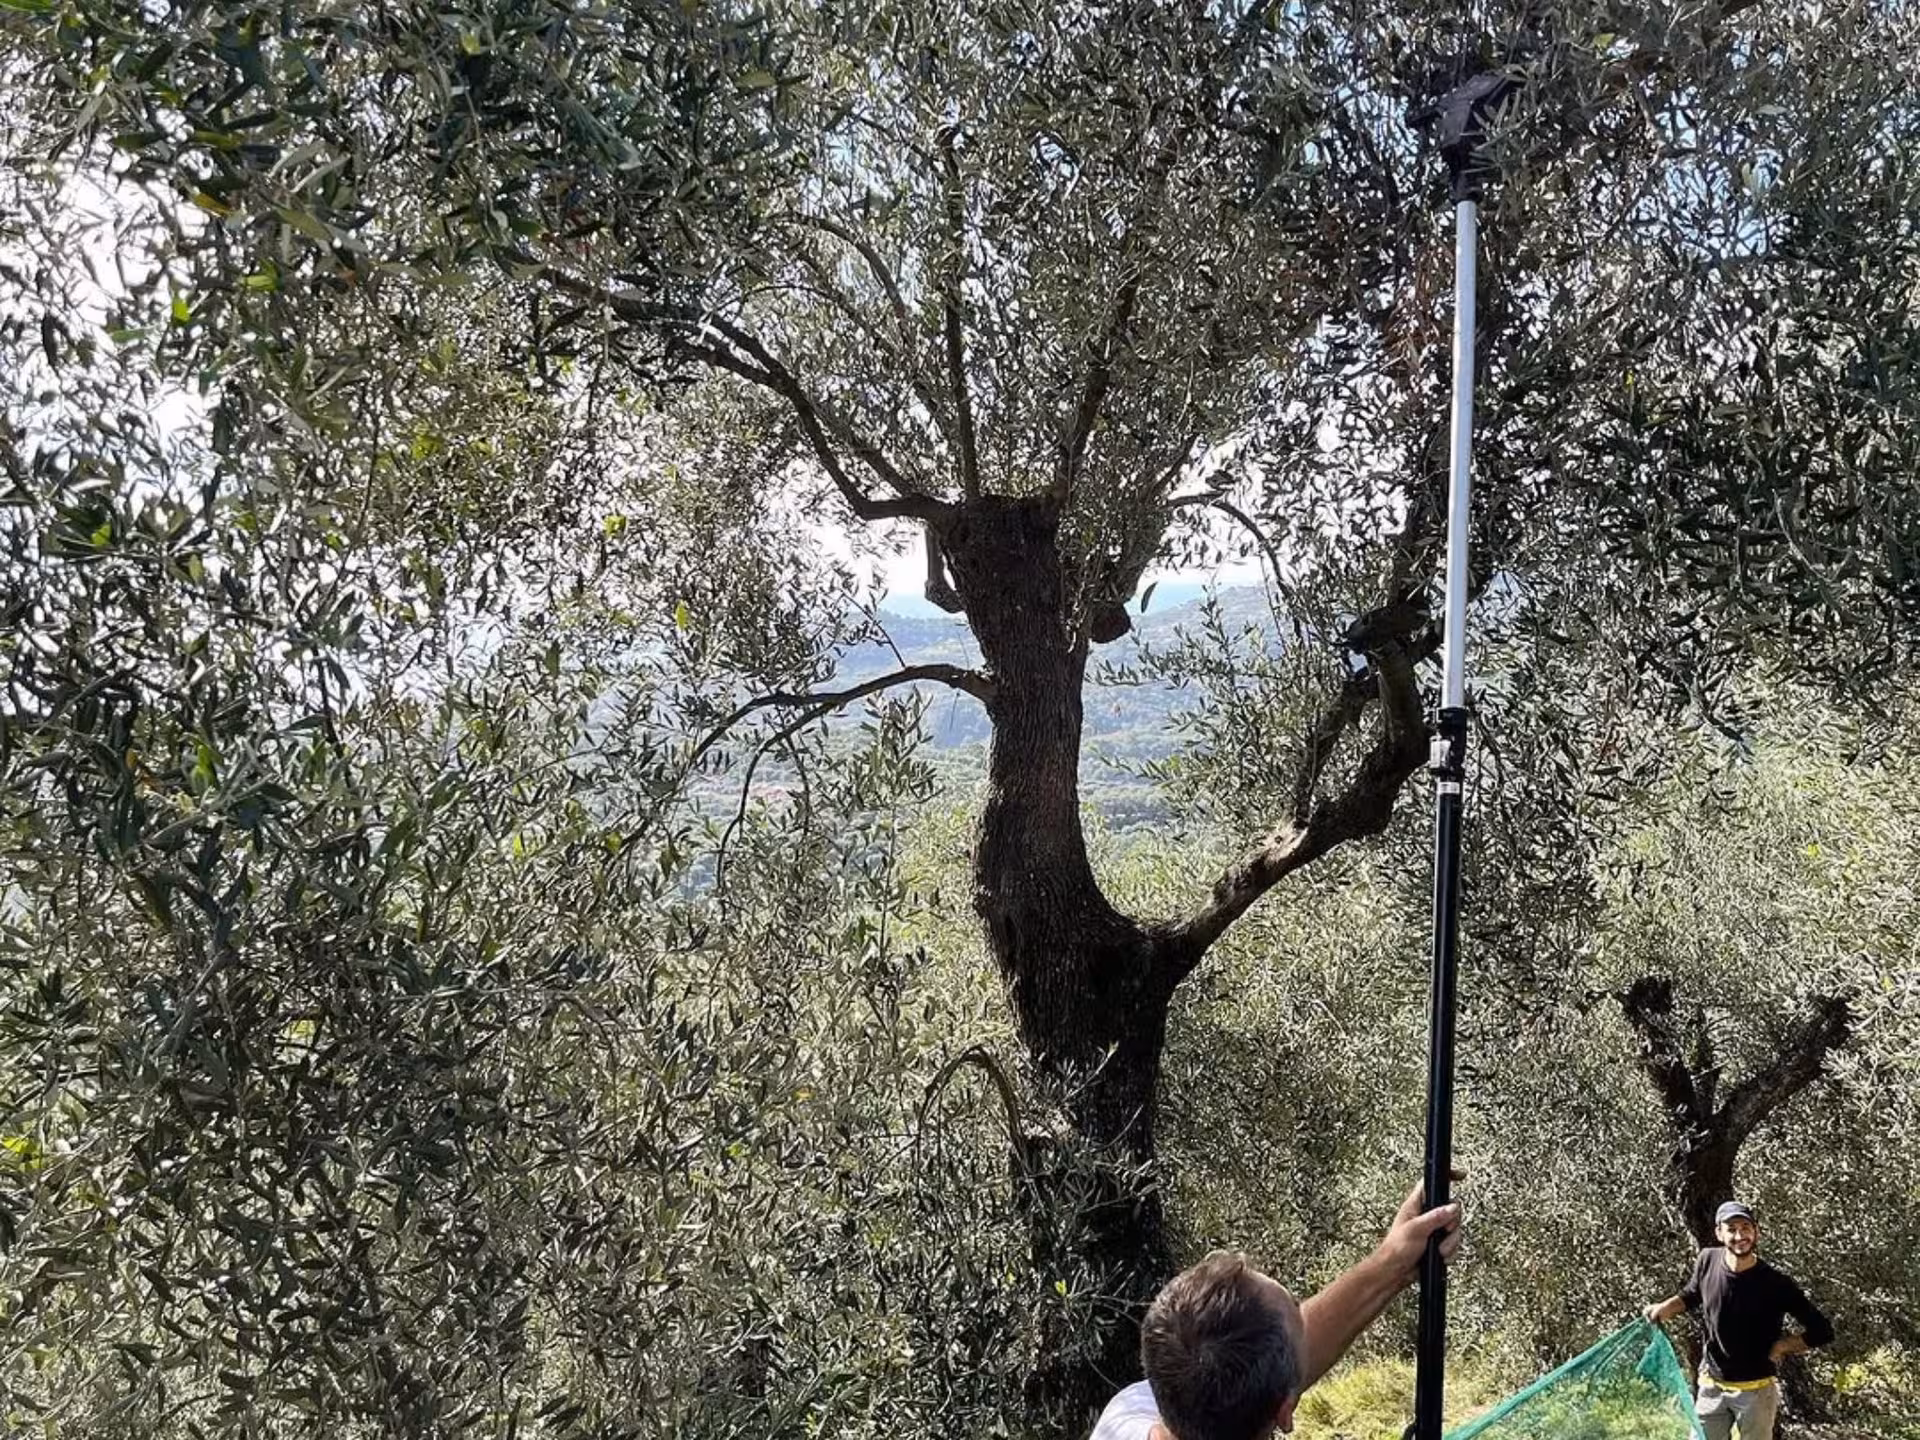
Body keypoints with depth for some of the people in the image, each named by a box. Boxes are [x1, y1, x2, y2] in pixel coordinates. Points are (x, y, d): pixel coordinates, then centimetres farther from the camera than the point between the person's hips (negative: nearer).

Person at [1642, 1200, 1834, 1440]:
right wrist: (1665, 1307, -3)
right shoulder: (1708, 1261, -6)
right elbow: (1690, 1296, 14)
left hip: (1755, 1391, -3)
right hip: (1711, 1387, 3)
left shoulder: (1776, 1283, -16)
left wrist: (1780, 1346, -12)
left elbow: (1822, 1331, -9)